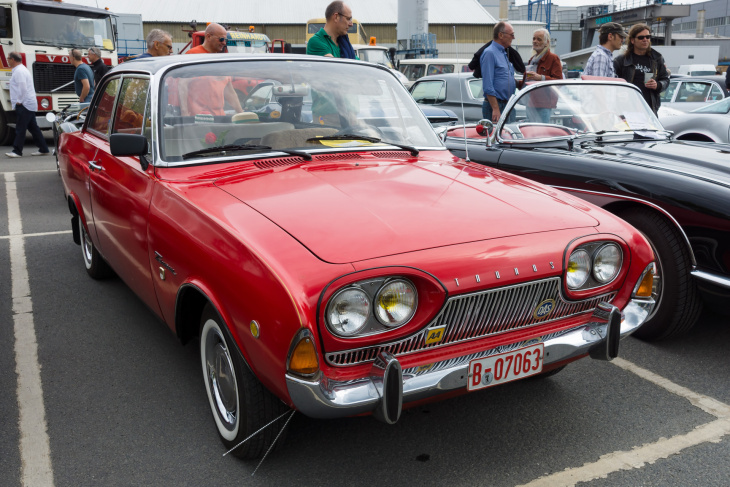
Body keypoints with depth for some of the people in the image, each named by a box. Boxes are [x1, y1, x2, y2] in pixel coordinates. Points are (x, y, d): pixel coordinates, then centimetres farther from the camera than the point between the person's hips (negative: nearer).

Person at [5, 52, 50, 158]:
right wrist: (17, 100, 20)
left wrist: (19, 101, -14)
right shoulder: (22, 69, 20)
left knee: (20, 128, -7)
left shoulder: (19, 71, -13)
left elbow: (22, 87, -21)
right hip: (30, 104, 10)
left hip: (24, 104, -10)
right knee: (33, 127, 10)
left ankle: (17, 151, -5)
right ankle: (43, 149, 11)